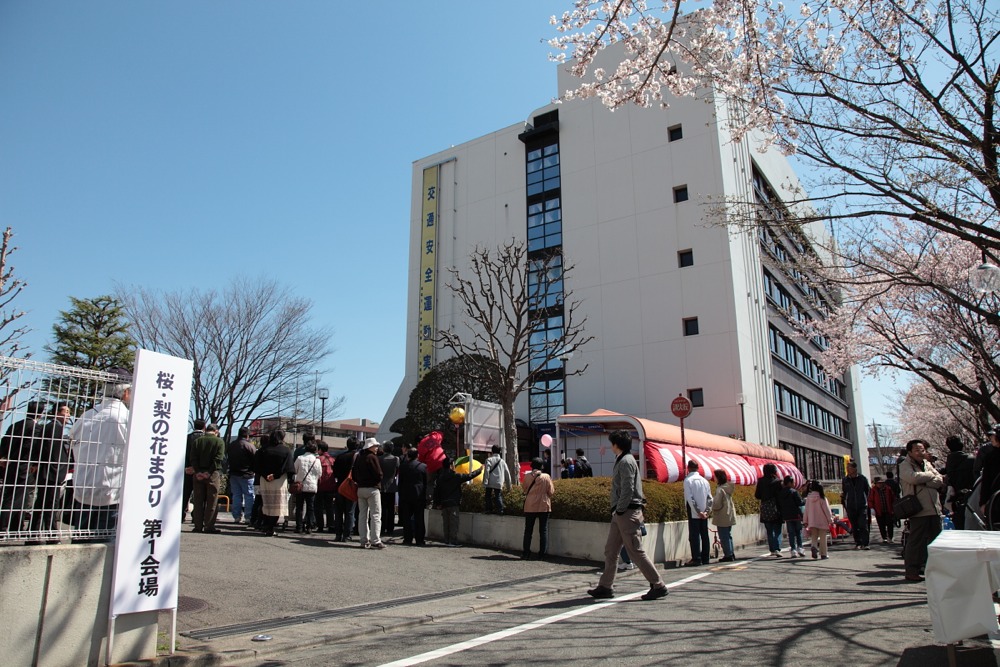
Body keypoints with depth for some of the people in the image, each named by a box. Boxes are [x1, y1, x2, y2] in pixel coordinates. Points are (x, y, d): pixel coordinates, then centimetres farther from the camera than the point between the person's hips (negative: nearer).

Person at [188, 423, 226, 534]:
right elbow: (218, 459, -12)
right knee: (212, 501, 2)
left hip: (198, 475, 3)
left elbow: (193, 458, -1)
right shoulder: (219, 441, -2)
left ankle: (198, 526, 9)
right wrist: (209, 472, -13)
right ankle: (209, 526, 1)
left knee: (198, 501, 8)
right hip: (213, 475, -3)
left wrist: (197, 471, -6)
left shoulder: (197, 441, 8)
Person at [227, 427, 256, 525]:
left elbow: (228, 458, 14)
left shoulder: (231, 445, 9)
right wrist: (252, 470, 4)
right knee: (249, 495, 1)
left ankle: (237, 516, 12)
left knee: (236, 495, 11)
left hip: (233, 473, 6)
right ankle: (248, 517, -1)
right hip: (246, 474, -6)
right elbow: (255, 460, -11)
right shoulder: (249, 445, -12)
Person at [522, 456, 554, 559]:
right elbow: (551, 492, -4)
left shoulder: (527, 476, -5)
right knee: (543, 530, 7)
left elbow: (525, 490, 6)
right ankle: (542, 553, 7)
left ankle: (526, 553, 10)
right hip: (543, 506, -1)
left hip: (530, 506, 1)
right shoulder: (546, 477, -9)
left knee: (528, 530, 9)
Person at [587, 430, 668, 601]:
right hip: (621, 513, 10)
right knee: (610, 550, 11)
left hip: (627, 513, -10)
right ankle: (606, 586, 17)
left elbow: (628, 489, -22)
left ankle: (658, 586, 5)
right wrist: (617, 511, 14)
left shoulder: (626, 461, -14)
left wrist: (619, 510, -17)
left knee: (636, 551, -4)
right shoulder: (621, 460, 16)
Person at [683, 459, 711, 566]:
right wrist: (706, 511, 1)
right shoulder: (704, 481, 8)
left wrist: (698, 512, -12)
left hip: (694, 513, -5)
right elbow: (710, 498, 5)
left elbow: (690, 499, -15)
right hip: (704, 513, 5)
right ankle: (705, 558, 14)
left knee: (694, 536, -3)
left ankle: (696, 559, -5)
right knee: (705, 535, 9)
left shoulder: (688, 480, -9)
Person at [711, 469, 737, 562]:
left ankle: (728, 555, 3)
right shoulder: (728, 487, 7)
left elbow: (717, 504, -22)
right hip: (730, 515, 9)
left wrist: (713, 509, 0)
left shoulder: (720, 489, -20)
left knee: (724, 537, 0)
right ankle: (731, 554, 23)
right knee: (728, 535, 18)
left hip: (722, 517, -9)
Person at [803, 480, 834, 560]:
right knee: (823, 538, 7)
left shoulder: (808, 497, -1)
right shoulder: (822, 497, -10)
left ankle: (813, 546, -19)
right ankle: (823, 554, 10)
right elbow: (826, 509, -6)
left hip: (812, 522, 2)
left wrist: (805, 521, 13)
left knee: (814, 537, 9)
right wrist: (830, 519, 4)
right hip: (822, 521, -2)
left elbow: (806, 510, 5)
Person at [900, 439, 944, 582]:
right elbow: (913, 477, -22)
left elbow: (940, 481, 6)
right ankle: (912, 571, -1)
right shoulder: (905, 465, -2)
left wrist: (924, 481, -12)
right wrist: (931, 476, -4)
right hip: (918, 510, -7)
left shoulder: (927, 464, 17)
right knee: (916, 541, -6)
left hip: (934, 508, 7)